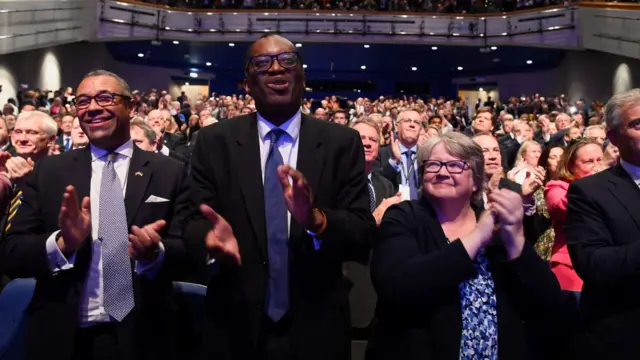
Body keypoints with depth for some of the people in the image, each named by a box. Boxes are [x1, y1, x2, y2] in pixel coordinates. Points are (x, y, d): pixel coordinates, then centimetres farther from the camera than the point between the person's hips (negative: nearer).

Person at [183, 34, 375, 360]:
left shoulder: (342, 143, -4)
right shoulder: (214, 141, -1)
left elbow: (364, 235, -8)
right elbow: (194, 224, -3)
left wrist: (315, 218, -28)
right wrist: (210, 238, -26)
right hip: (236, 329, 1)